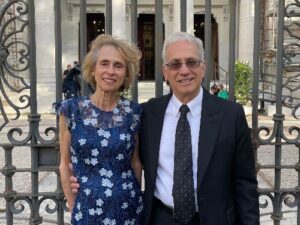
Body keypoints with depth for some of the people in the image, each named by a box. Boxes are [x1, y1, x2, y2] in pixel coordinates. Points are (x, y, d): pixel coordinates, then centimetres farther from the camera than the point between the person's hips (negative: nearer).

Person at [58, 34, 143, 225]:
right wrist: (73, 206, 2)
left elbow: (135, 161, 6)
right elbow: (65, 163, 2)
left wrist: (136, 198, 9)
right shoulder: (71, 109, -6)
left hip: (129, 209, 1)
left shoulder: (134, 111, -4)